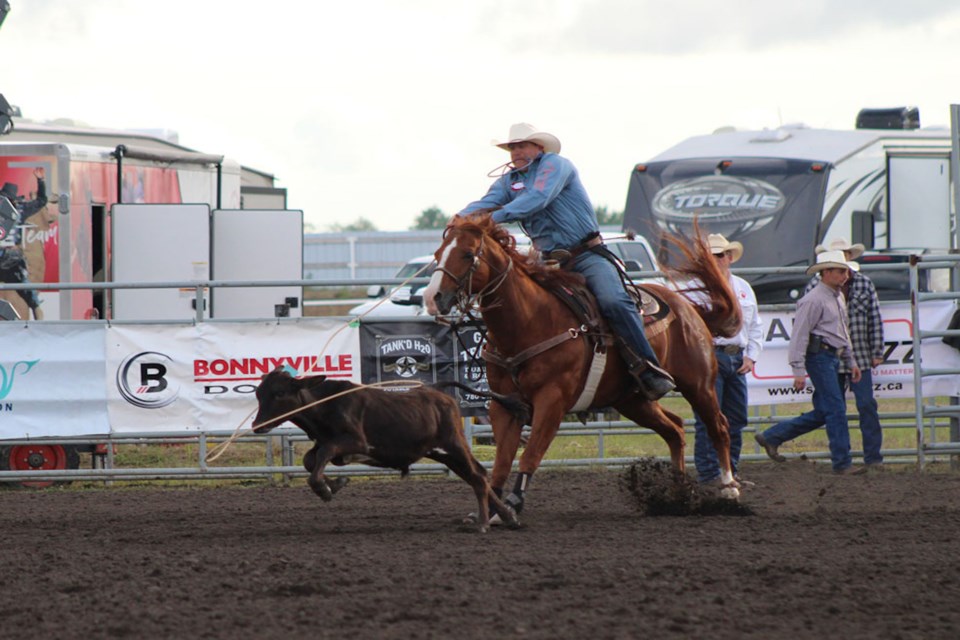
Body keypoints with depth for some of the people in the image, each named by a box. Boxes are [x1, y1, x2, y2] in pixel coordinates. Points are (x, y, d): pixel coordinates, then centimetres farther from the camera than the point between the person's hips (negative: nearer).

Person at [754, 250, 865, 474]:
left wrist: (851, 361, 25)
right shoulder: (814, 300, -13)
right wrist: (798, 371, -20)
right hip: (820, 356, -10)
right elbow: (799, 335, -16)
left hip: (833, 358, 10)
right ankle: (842, 463, -6)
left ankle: (771, 437, 21)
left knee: (822, 413, 12)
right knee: (836, 410, -10)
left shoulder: (838, 297, 18)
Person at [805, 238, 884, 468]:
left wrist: (877, 352, 2)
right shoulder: (816, 285, 1)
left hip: (860, 357, 1)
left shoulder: (864, 284, 5)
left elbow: (875, 320, 7)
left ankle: (873, 457, -1)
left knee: (867, 405, -4)